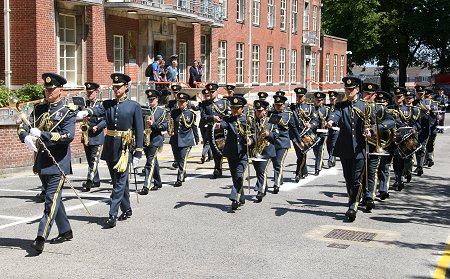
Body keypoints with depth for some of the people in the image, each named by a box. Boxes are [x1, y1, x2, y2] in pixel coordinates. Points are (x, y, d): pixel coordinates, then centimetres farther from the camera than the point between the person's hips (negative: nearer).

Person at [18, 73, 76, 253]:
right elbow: (23, 126, 5)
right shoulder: (39, 108, 12)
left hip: (58, 163, -7)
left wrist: (42, 134, -24)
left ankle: (41, 238, -16)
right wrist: (26, 137, -19)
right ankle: (65, 232, 29)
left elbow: (68, 136, -18)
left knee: (52, 199, -11)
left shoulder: (67, 112, -6)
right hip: (41, 162, 7)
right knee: (53, 198, 16)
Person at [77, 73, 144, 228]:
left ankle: (113, 215, -9)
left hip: (125, 148, -5)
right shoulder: (108, 104, 10)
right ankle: (126, 209, 29)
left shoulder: (134, 106, -1)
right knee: (120, 181, 15)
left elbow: (139, 131, -2)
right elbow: (98, 110, -13)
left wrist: (138, 153, -7)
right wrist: (86, 112, -37)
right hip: (110, 147, 5)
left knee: (120, 182, -8)